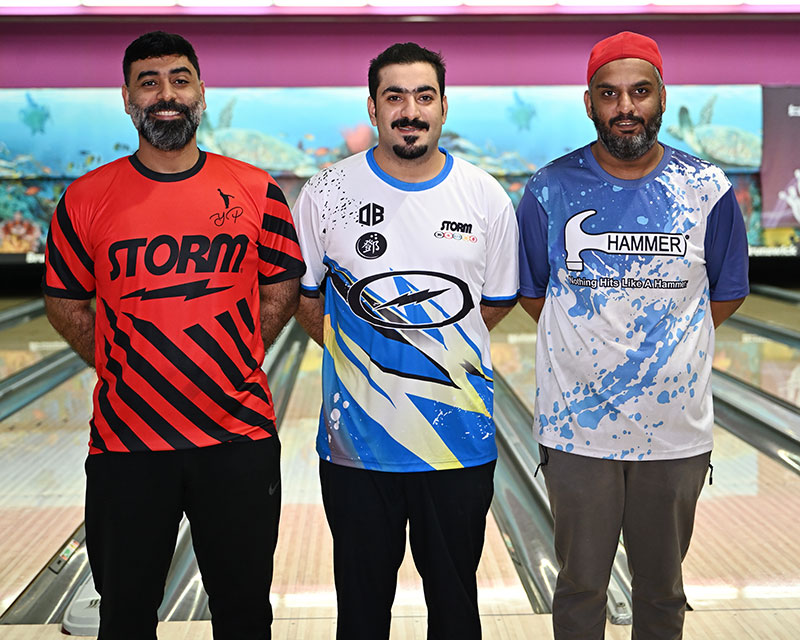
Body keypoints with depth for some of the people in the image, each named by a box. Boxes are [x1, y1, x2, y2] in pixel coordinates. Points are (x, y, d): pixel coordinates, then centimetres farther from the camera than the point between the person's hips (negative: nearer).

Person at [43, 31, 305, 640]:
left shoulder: (256, 192, -1)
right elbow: (66, 302, 8)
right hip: (126, 441, 0)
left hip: (239, 436, 0)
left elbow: (283, 284, 9)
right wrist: (120, 370, 2)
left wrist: (236, 361, 3)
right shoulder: (86, 200, -2)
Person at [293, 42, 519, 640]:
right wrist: (356, 354, 9)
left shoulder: (487, 199, -2)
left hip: (460, 440, 1)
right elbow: (306, 299, 7)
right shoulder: (326, 195, -4)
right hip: (357, 441, 0)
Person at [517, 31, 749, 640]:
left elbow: (726, 295, 8)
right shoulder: (551, 192, -5)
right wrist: (592, 348, 5)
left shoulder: (708, 192, -3)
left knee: (661, 590, 17)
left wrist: (661, 344, 4)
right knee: (580, 588, 12)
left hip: (675, 430, 1)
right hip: (578, 429, -1)